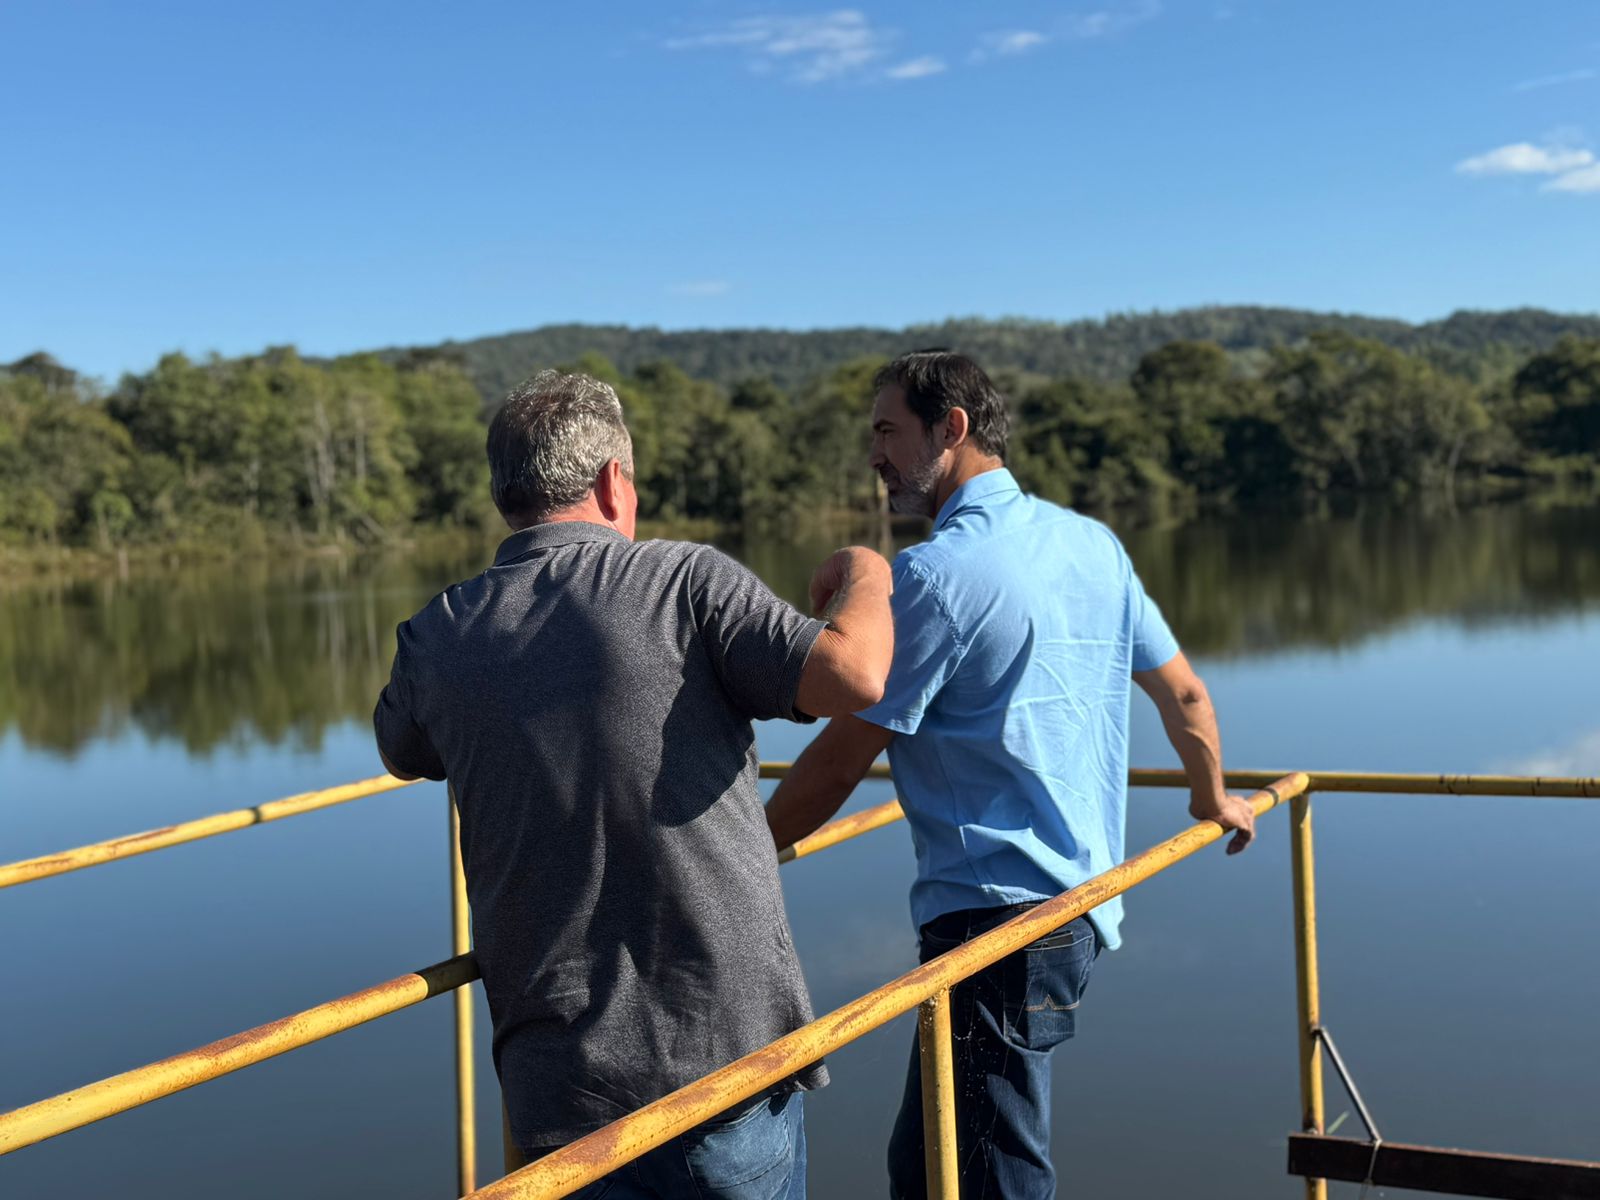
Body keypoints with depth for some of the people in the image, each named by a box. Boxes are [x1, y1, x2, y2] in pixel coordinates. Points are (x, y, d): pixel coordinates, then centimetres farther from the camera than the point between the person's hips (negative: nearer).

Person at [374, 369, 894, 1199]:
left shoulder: (438, 637, 4)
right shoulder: (685, 580, -9)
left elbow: (402, 754, 25)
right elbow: (852, 677, -19)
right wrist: (866, 581, 2)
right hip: (728, 1049, -3)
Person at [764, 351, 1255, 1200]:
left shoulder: (933, 573, -13)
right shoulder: (1092, 543, 10)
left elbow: (839, 761, -11)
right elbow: (1183, 694, 18)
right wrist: (1212, 799, 36)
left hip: (997, 916, -9)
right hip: (1079, 903, 9)